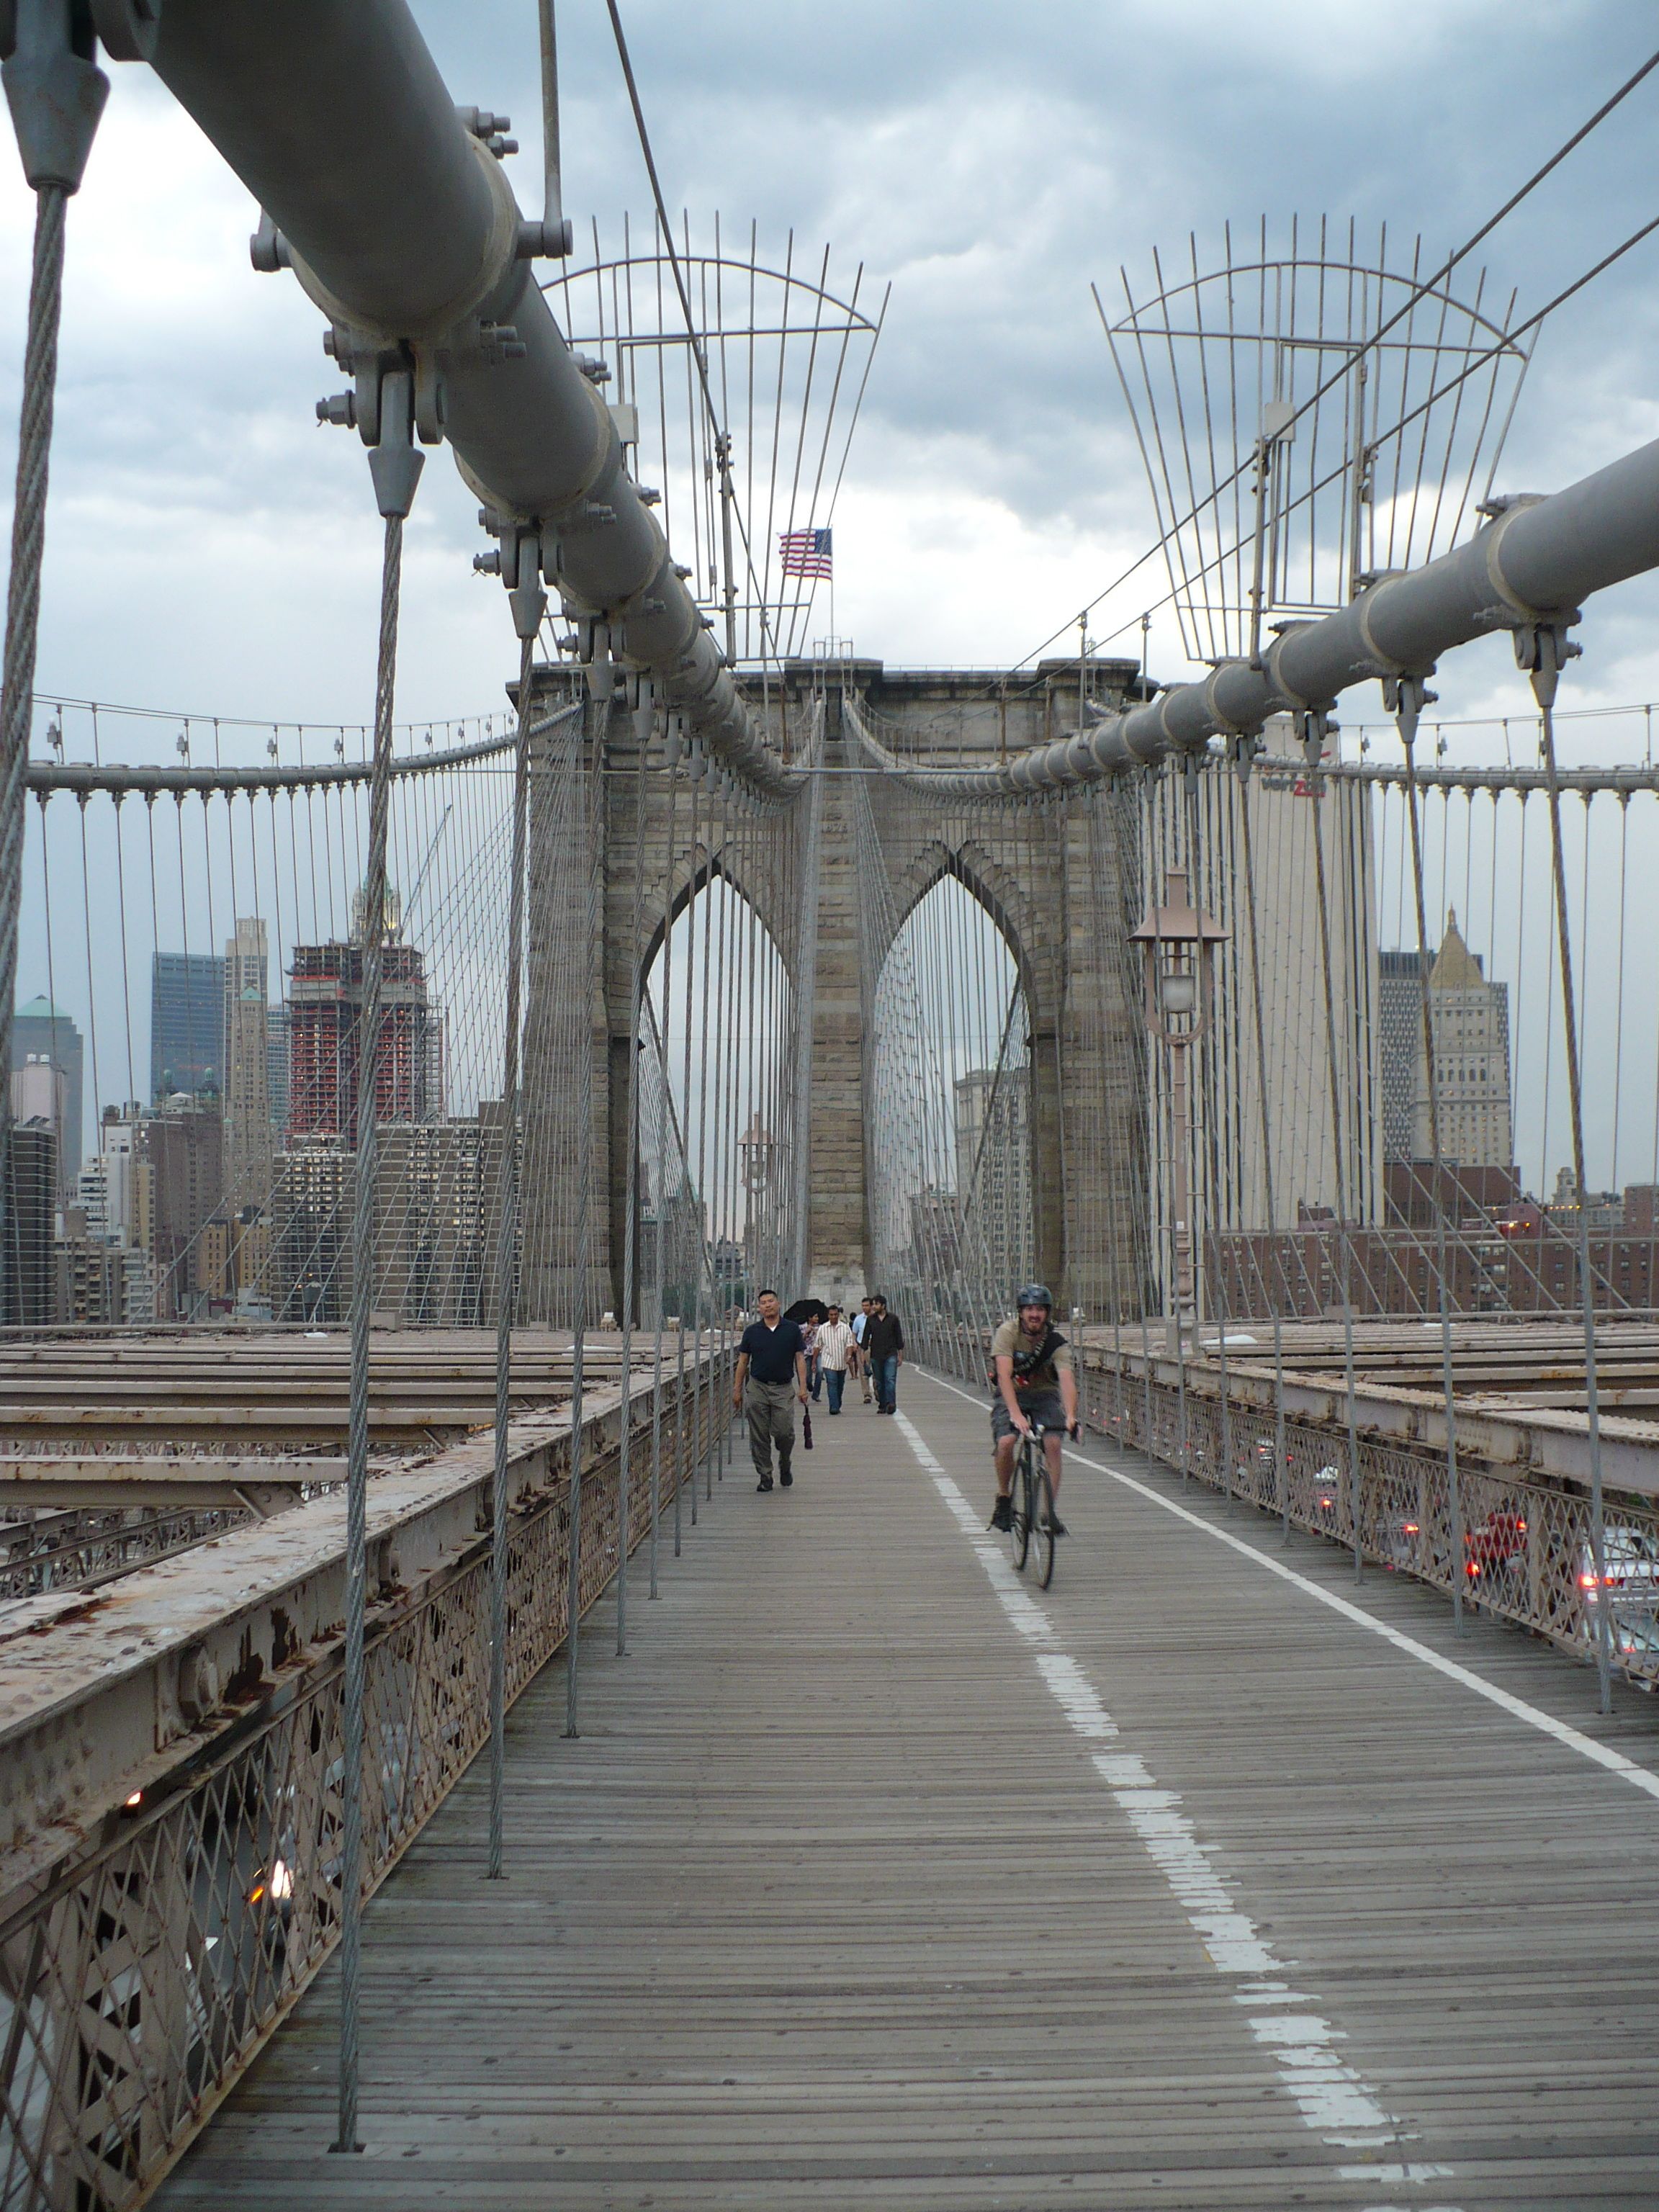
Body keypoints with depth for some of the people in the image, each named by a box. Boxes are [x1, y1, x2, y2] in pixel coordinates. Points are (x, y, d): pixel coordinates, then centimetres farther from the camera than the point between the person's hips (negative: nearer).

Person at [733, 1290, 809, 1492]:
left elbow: (800, 1358, 2)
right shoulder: (752, 1331, 4)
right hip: (757, 1387, 1)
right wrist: (737, 1389, 4)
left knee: (784, 1433, -8)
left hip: (784, 1388, -1)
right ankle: (765, 1476, 10)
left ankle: (785, 1465, 20)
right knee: (759, 1437, 1)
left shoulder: (792, 1329, 2)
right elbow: (743, 1361, 8)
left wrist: (802, 1387, -6)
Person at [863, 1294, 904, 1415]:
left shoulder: (893, 1318, 3)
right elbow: (866, 1337, 7)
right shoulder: (871, 1319, 7)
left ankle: (891, 1403, -20)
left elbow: (899, 1337, 7)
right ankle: (882, 1405, 12)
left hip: (890, 1355, -2)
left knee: (890, 1379, -14)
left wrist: (900, 1355, 4)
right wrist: (865, 1352, -1)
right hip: (876, 1356, 2)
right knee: (879, 1382, 5)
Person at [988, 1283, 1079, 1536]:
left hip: (1045, 1394, 1)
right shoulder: (1008, 1333, -21)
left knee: (1053, 1444, -21)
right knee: (1005, 1442, -24)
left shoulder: (1056, 1343, -18)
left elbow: (1067, 1380, -31)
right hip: (1012, 1394, -1)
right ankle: (1003, 1500, -1)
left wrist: (1070, 1416, -48)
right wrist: (1015, 1414, -45)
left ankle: (1051, 1509, -12)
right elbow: (1004, 1375, -32)